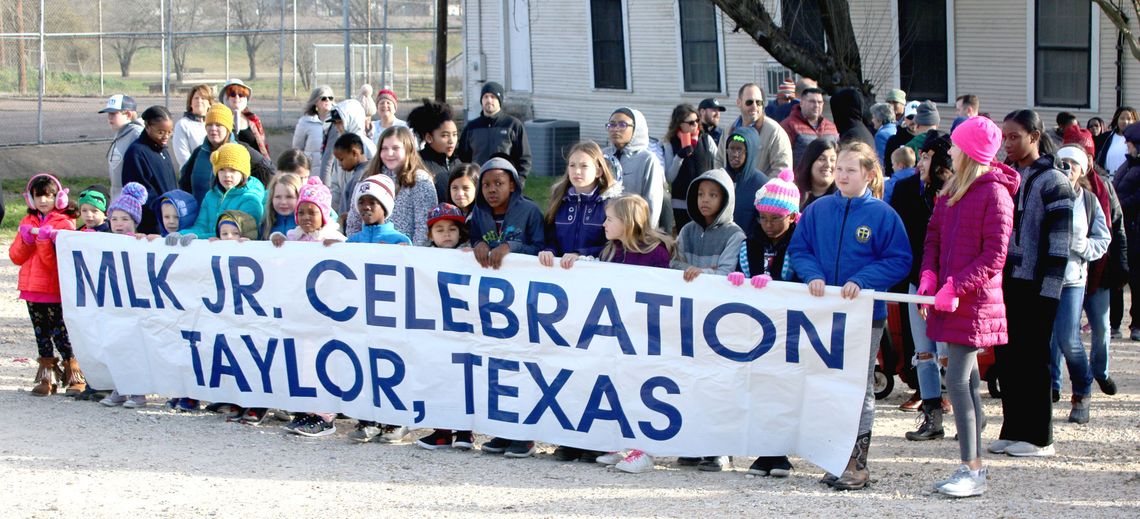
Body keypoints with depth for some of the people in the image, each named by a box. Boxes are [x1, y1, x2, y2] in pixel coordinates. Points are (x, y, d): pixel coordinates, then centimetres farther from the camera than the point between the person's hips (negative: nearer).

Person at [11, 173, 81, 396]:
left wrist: (44, 240, -25)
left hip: (56, 291, -6)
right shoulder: (28, 222, 13)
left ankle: (76, 376, 4)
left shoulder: (64, 223, -6)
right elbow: (15, 257, 7)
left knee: (61, 334, -5)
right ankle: (47, 378, 18)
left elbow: (55, 261, -14)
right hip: (32, 289, 6)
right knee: (42, 335, 11)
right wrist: (26, 238, -8)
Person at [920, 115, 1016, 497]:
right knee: (967, 380, 12)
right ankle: (974, 465, 18)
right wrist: (929, 275, -2)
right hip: (950, 300, 8)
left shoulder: (994, 193, -12)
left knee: (958, 380, -12)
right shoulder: (952, 190, 13)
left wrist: (956, 286, -20)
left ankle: (972, 473, -9)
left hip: (975, 303, -8)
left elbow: (994, 256, -15)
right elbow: (934, 235, 15)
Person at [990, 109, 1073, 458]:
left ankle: (1038, 436, 5)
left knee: (1031, 359, -2)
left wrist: (1048, 292, -16)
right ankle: (1013, 431, 16)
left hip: (1033, 285, -6)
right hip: (1003, 281, 6)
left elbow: (1059, 243, -11)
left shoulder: (1053, 182, -7)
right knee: (1006, 357, 8)